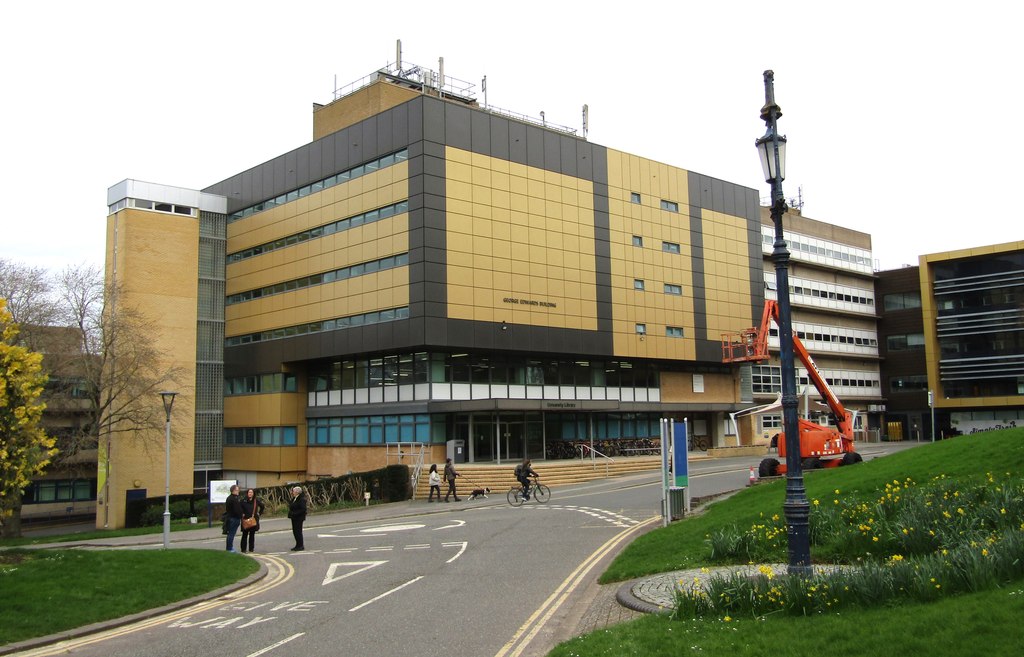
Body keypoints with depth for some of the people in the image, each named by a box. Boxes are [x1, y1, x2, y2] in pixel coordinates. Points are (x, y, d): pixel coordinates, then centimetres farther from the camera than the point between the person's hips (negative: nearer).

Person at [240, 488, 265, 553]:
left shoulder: (256, 500, 3)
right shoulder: (243, 500, -5)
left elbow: (262, 507, 17)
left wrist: (259, 513, 9)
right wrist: (242, 514, -4)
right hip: (245, 520, -2)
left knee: (252, 534, 7)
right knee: (245, 534, 0)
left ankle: (251, 548, 13)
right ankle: (243, 549, 6)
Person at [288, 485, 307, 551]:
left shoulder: (301, 499, -17)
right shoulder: (294, 499, 13)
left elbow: (303, 509, -22)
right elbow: (292, 507, 22)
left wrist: (295, 513, -25)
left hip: (299, 518, -10)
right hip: (294, 518, 10)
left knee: (298, 531, -5)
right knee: (295, 531, 13)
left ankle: (300, 546, 3)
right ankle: (298, 545, 23)